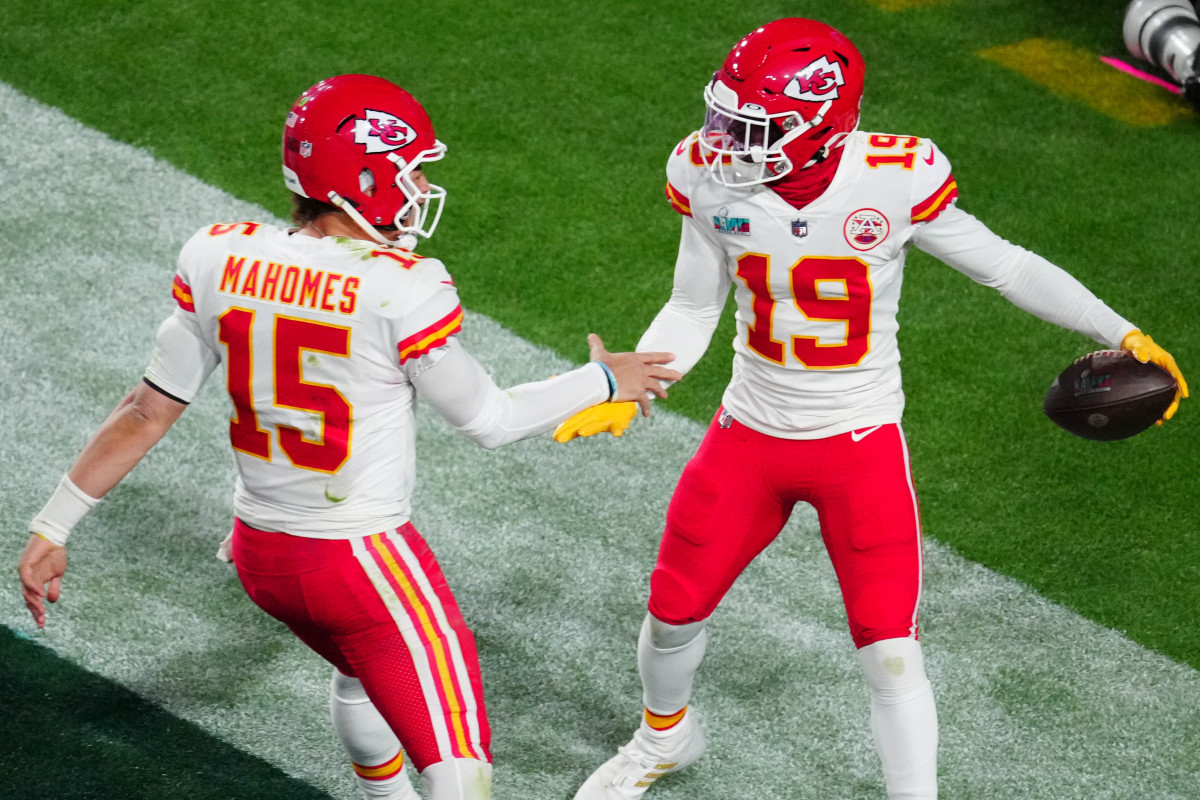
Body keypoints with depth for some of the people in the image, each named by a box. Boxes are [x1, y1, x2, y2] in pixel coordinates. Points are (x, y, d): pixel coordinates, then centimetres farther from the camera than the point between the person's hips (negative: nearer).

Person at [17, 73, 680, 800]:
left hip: (260, 551, 7)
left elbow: (151, 411, -2)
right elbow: (489, 421, -8)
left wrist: (54, 527, 6)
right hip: (366, 562, -7)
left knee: (364, 671, 36)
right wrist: (604, 382, 7)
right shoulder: (401, 292, -21)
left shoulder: (220, 259, -5)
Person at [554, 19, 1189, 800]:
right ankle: (665, 737, 48)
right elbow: (692, 313, -1)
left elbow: (1006, 266, -9)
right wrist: (628, 389, -16)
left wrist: (1122, 334, -13)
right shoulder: (713, 180, -14)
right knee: (674, 612, 16)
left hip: (862, 445, -3)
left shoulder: (896, 179, -22)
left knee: (891, 654, -6)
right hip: (750, 437, 3)